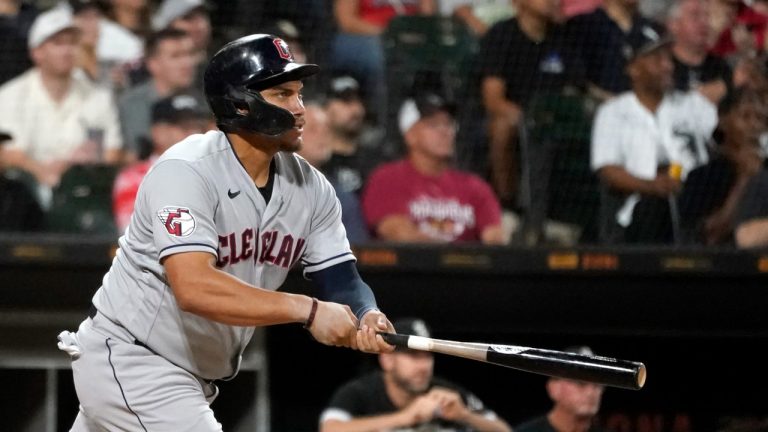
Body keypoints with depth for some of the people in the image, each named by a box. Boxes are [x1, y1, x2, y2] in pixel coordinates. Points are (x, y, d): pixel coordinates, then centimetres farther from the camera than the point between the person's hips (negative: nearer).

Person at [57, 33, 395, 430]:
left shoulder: (310, 187, 0)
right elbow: (194, 287, -36)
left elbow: (341, 279, -2)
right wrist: (307, 310, -38)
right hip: (127, 361, -8)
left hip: (191, 375, 9)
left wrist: (366, 319, -27)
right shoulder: (186, 171, -23)